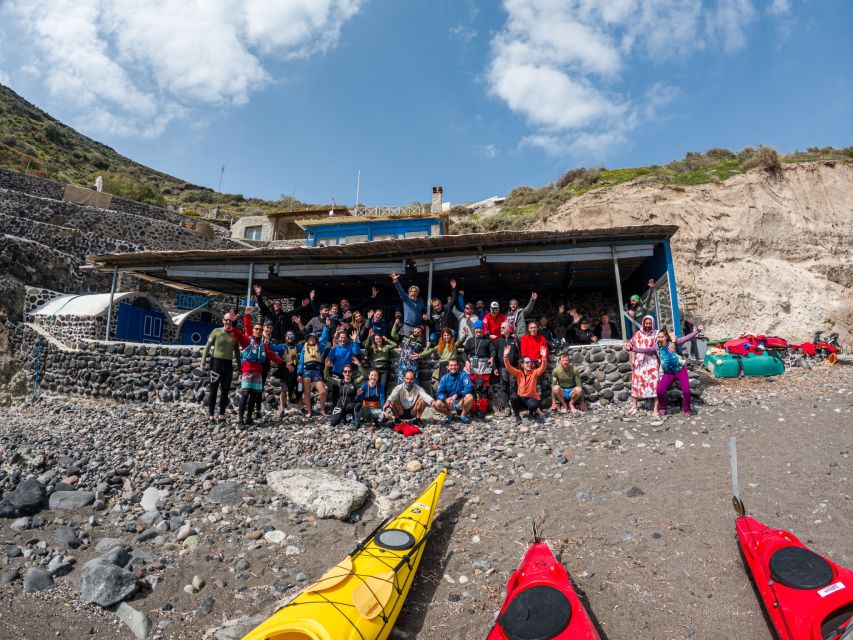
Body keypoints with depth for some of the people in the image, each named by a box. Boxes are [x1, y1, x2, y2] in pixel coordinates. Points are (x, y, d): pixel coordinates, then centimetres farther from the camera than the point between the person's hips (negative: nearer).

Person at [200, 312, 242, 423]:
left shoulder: (235, 334, 7)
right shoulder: (216, 331, -1)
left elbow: (237, 351, 14)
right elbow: (207, 346, 1)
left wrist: (239, 366, 13)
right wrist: (203, 360, -5)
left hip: (228, 364, 3)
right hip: (216, 362, -3)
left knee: (225, 391, 7)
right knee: (213, 390, 2)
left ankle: (222, 415, 13)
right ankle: (211, 416, 6)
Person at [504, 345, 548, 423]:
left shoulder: (534, 373, -5)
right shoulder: (518, 373, -4)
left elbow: (543, 367, -21)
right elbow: (508, 367, -18)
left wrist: (544, 357, -39)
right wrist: (506, 356, -34)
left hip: (533, 398, -2)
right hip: (521, 398, 2)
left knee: (532, 405, -37)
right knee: (513, 397, -30)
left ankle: (531, 412, 3)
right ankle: (517, 416, -11)